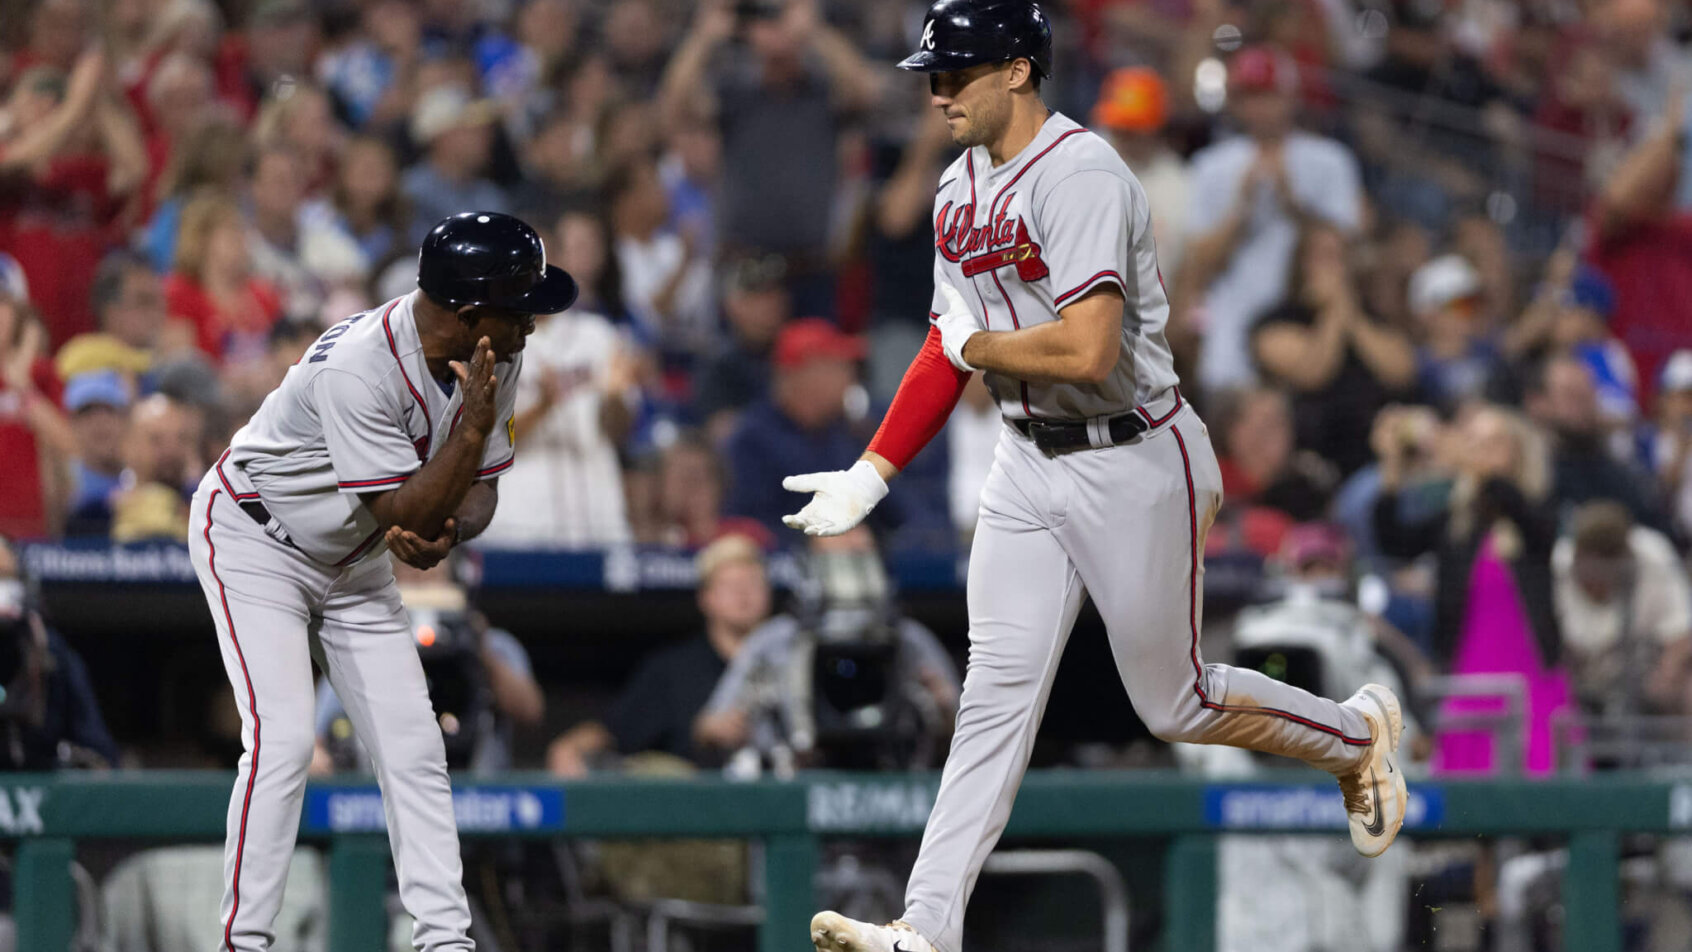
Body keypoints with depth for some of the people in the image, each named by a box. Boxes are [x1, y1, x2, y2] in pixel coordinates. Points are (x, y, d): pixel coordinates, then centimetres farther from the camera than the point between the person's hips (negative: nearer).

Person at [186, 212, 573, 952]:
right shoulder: (358, 368, -35)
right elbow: (404, 515, -32)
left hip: (352, 560, 7)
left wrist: (448, 533, -23)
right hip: (254, 542, -7)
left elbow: (479, 488, -2)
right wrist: (473, 424, -37)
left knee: (413, 744, -1)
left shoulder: (494, 356, -11)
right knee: (282, 739, -19)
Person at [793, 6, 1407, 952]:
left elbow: (1087, 350, -30)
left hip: (1134, 465, -7)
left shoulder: (1080, 175, -21)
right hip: (1029, 466, 7)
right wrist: (870, 475, 9)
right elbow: (950, 350, 16)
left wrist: (976, 346, -13)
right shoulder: (963, 189, 9)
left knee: (1174, 703, 5)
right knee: (997, 694, 0)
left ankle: (1356, 733, 30)